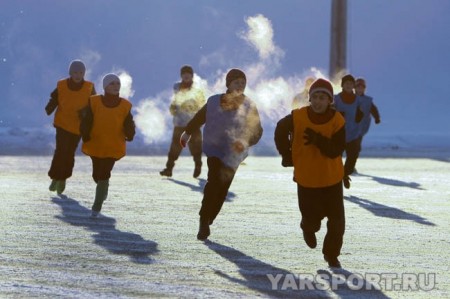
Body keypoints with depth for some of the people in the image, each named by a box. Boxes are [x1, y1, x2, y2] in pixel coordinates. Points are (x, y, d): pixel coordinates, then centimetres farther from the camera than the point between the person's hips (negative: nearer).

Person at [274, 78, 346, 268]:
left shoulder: (337, 121, -14)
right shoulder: (298, 118, -13)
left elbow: (336, 150, -21)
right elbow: (281, 131, 7)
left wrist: (318, 140, -35)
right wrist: (286, 154, 9)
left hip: (332, 179, 0)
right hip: (306, 179, 0)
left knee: (337, 220, 0)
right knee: (312, 218, 6)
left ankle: (332, 254, 23)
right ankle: (309, 229, 45)